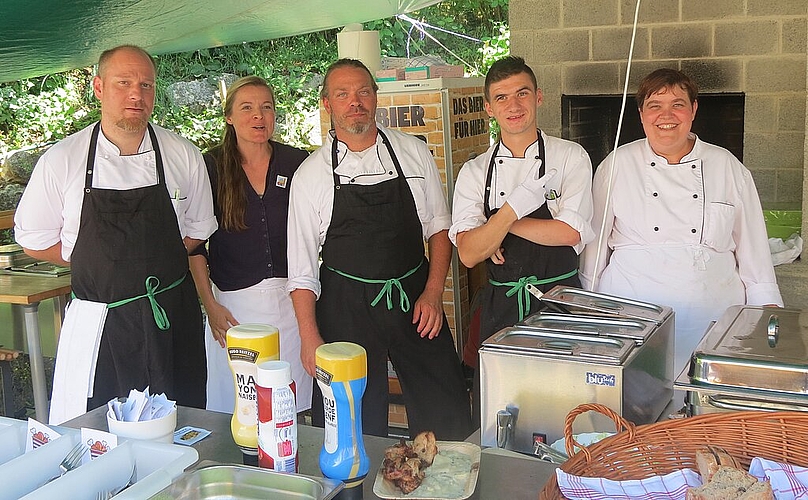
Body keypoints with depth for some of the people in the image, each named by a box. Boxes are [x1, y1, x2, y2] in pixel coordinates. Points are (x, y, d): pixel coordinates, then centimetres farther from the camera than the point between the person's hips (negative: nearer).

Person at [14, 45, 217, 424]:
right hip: (99, 325, -1)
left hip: (172, 321, 1)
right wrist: (101, 264, 0)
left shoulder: (184, 157, 0)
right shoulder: (61, 161, -4)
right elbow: (36, 242, 7)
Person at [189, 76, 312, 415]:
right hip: (233, 303, -1)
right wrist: (209, 303, -4)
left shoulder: (297, 163, 2)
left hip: (291, 298, 1)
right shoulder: (211, 167, 0)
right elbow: (195, 242, 2)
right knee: (236, 411, 4)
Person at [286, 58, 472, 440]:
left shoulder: (413, 153, 2)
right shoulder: (311, 175, -3)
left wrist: (433, 293, -4)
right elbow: (301, 268, -1)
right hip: (345, 311, -1)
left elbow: (438, 226, 7)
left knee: (448, 420, 7)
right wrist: (310, 338, -6)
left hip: (414, 300, 2)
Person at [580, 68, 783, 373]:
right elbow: (595, 244, 7)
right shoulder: (618, 165, 3)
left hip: (710, 315, 1)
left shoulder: (728, 168, 6)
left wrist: (769, 311, 8)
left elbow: (752, 248, 10)